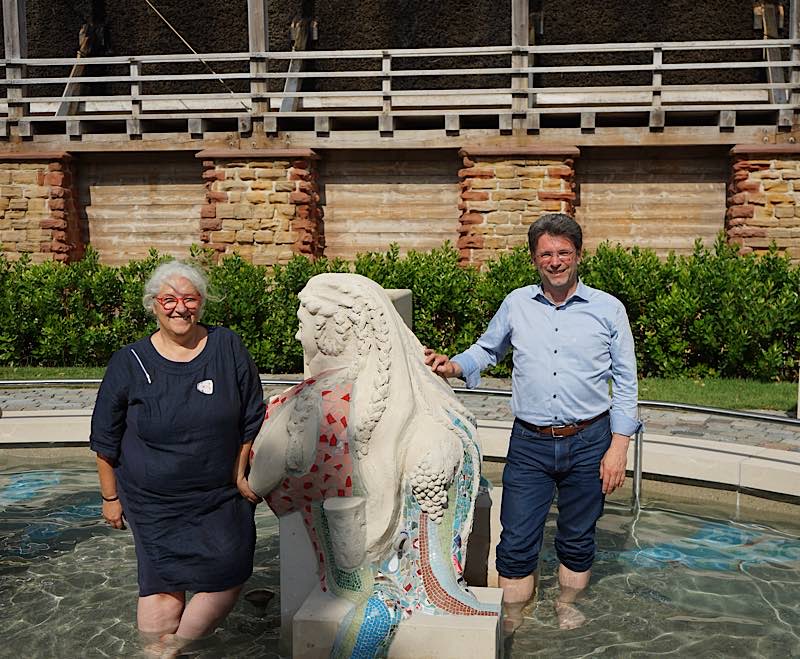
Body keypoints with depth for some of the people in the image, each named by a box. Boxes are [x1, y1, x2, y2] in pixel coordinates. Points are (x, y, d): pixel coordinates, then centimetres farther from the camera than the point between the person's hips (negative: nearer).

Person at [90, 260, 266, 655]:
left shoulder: (228, 348, -3)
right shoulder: (129, 363, -4)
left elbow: (252, 418, 5)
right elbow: (106, 438, 5)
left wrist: (241, 473, 2)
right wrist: (110, 496, 7)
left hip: (221, 496, 2)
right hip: (153, 503, -1)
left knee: (227, 579, -1)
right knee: (162, 588, -2)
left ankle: (176, 643, 23)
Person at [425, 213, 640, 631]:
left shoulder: (608, 309, -1)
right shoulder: (516, 304, 3)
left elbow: (625, 382, 2)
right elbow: (487, 349, 19)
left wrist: (618, 446, -4)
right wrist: (454, 366, -2)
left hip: (588, 443, 0)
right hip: (530, 444, 1)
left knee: (577, 538, 16)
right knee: (517, 541, 2)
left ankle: (567, 604, 41)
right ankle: (511, 621, 22)